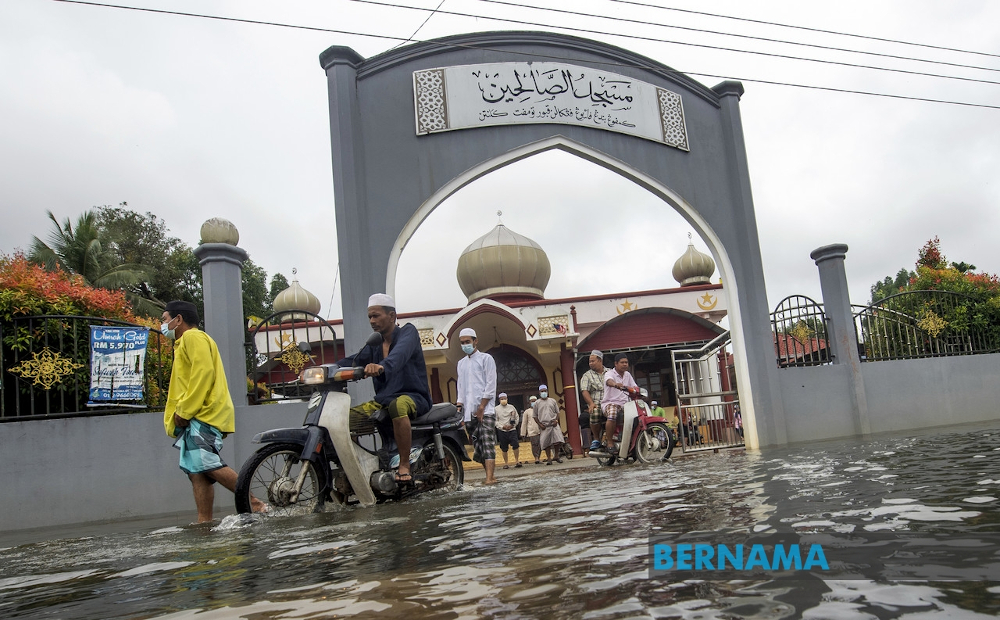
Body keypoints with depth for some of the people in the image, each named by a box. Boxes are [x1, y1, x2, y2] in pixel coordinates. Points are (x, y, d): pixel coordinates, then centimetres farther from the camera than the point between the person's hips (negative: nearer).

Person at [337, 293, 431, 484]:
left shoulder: (408, 332, -4)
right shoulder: (374, 344, 17)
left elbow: (400, 353, -27)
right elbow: (353, 361, 2)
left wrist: (382, 366, -48)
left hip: (413, 396, -7)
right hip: (383, 399, 7)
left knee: (397, 405, -40)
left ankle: (404, 465, -31)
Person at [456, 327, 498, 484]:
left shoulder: (486, 358, 3)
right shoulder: (461, 363, 20)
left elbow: (491, 385, -4)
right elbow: (461, 387, 19)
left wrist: (481, 408, -11)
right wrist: (459, 406, 3)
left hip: (485, 410, -6)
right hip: (469, 412, 6)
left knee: (488, 445, -12)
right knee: (477, 447, 3)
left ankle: (489, 478, -18)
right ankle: (490, 476, 9)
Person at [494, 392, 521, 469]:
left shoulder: (511, 407, 8)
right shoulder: (496, 409, 4)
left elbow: (517, 417, 11)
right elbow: (495, 420, 2)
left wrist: (513, 425, -5)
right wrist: (502, 426, -11)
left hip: (512, 430, 0)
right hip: (502, 431, 0)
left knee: (515, 445, -13)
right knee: (504, 448, 4)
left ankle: (517, 461, -1)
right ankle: (505, 463, 14)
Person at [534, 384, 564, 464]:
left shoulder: (553, 401, 14)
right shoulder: (537, 403, 8)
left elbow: (557, 412, 17)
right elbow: (535, 416, 10)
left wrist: (556, 420, -1)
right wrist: (540, 424, -3)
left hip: (554, 424, 1)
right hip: (544, 426, -1)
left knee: (558, 440, -12)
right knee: (546, 443, -5)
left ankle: (557, 456, 4)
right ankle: (549, 459, 2)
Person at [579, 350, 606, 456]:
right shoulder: (587, 376, 13)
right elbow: (584, 391, -1)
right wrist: (591, 403, -17)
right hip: (597, 405, -2)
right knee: (595, 414, -35)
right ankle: (596, 439, -12)